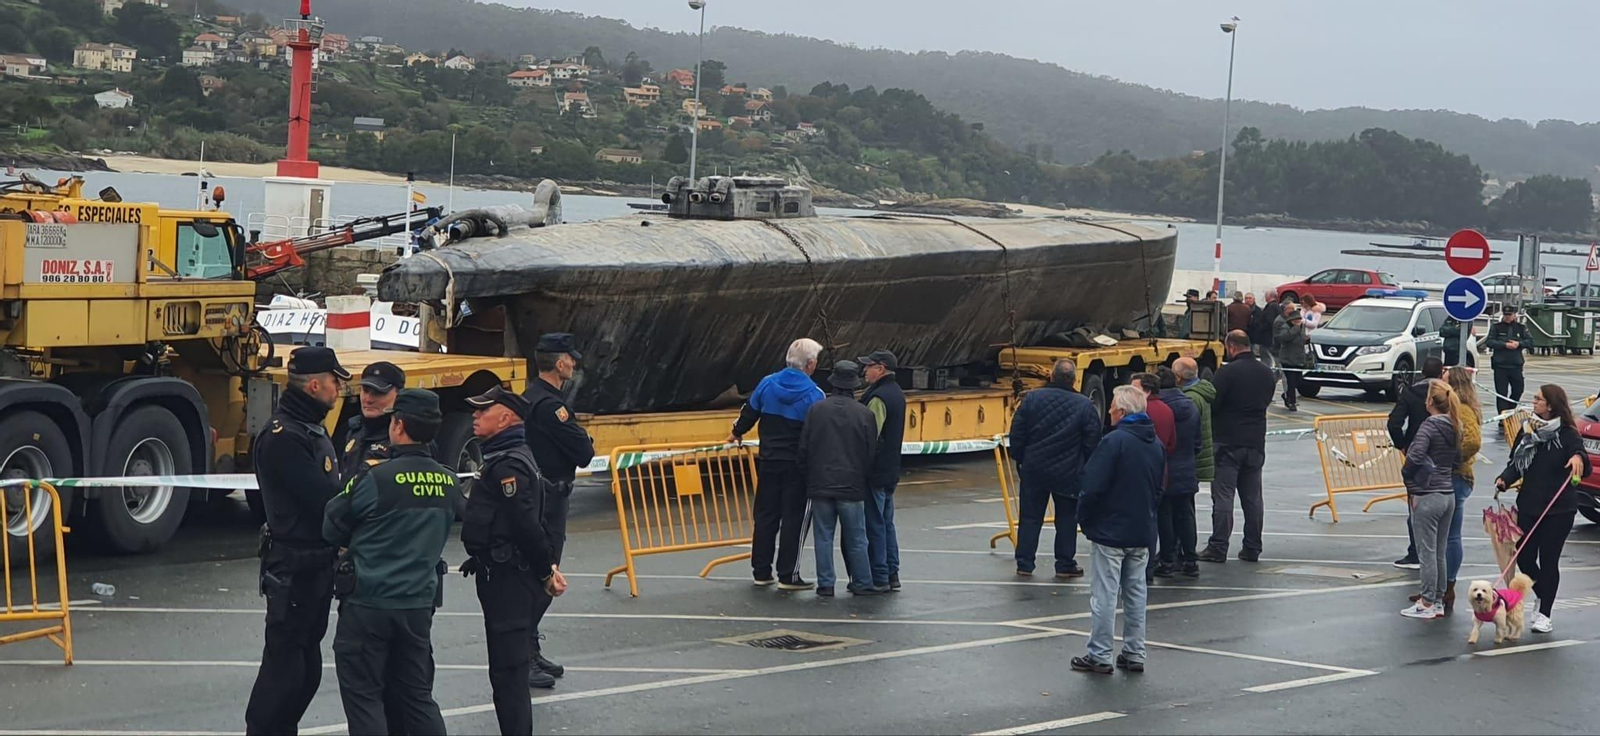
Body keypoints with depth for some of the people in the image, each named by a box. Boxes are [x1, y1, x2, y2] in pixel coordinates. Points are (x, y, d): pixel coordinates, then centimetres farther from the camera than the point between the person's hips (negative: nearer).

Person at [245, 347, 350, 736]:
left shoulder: (312, 428, 14)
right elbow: (322, 499, -25)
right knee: (284, 660, -5)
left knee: (307, 659, 15)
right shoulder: (282, 437, -20)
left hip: (318, 562, 10)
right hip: (294, 567, -10)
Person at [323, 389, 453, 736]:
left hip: (368, 604, -5)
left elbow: (332, 531, -5)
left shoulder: (375, 479, -17)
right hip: (419, 603, 5)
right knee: (416, 694, 14)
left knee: (363, 695, 4)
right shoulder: (448, 482, 0)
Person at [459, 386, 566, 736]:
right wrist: (545, 567, 14)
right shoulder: (503, 459, 16)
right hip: (502, 575, 11)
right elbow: (529, 522, 19)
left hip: (506, 578, -11)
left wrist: (545, 571, -13)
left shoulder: (508, 464, -18)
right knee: (508, 667, 16)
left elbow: (527, 523, -22)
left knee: (508, 670, -9)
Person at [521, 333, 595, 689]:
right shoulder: (550, 405, -19)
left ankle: (530, 653, 25)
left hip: (532, 496, 10)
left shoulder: (531, 398, 13)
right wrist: (587, 444, 2)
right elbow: (584, 452, -20)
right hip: (549, 502, -10)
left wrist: (580, 444, 1)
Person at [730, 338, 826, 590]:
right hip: (798, 465, -4)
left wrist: (737, 432, 30)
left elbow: (749, 413, 11)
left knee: (765, 516, 12)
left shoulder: (767, 384, 0)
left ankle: (761, 571, 17)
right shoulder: (814, 394, -12)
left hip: (769, 462, 4)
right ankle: (788, 575, 1)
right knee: (793, 519, 1)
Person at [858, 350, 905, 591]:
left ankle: (878, 577, -1)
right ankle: (892, 574, 17)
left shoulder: (878, 398, -19)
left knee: (875, 525, -4)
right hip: (891, 471, 10)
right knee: (887, 523, 15)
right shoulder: (896, 394, 13)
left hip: (875, 471, -10)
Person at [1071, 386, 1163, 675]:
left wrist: (1085, 518, -5)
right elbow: (1159, 488, 16)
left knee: (1104, 595, -1)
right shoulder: (1156, 444, 7)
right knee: (1135, 593, 13)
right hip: (1142, 532, 7)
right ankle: (1134, 654, 17)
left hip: (1110, 532, -7)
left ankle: (1099, 656, 2)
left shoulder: (1115, 441, -17)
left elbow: (1093, 486, -19)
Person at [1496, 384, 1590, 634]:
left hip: (1558, 510, -5)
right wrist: (1505, 480, -10)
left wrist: (1579, 458, -39)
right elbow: (1516, 462, 10)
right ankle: (1542, 596, 31)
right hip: (1529, 505, 5)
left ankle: (1545, 614, 9)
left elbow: (1584, 468, -14)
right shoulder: (1528, 429, 6)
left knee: (1548, 560, 0)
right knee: (1524, 559, 4)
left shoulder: (1567, 434, -8)